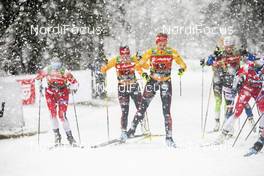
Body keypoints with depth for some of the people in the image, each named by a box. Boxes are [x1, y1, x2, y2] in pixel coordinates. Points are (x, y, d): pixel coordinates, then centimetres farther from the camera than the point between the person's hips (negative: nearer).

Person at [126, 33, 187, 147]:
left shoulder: (172, 52, -3)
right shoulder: (151, 53, -4)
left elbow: (183, 64, 1)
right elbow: (139, 65, 3)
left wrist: (182, 69, -22)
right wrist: (143, 74, -17)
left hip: (166, 82, 0)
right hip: (152, 81, 0)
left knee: (166, 111, -4)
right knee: (143, 107, -1)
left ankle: (169, 137, -2)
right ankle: (132, 130, 11)